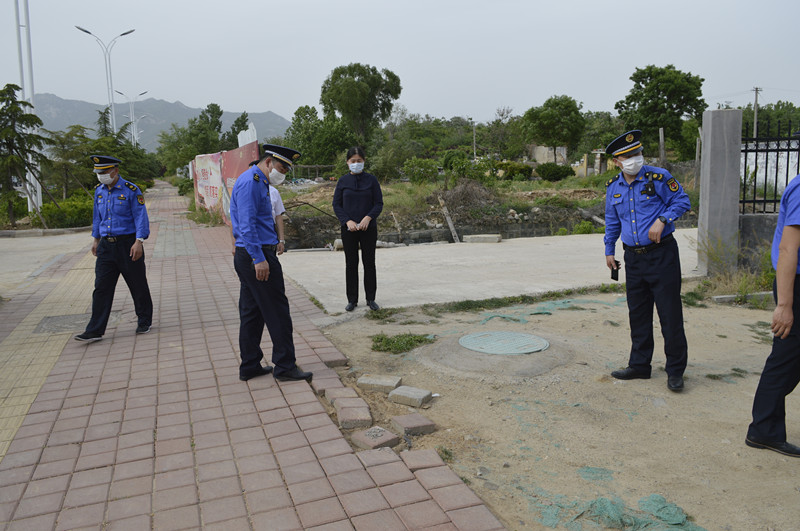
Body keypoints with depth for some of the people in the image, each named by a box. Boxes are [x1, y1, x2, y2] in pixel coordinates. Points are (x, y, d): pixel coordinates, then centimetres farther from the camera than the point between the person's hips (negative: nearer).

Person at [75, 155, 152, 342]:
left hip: (128, 244, -5)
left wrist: (139, 241, -21)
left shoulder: (131, 190, -9)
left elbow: (141, 216, -12)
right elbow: (97, 216, 21)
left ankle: (145, 321, 24)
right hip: (106, 246, 5)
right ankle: (95, 331, 2)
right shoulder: (99, 190, 10)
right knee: (101, 287, 0)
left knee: (138, 285, 6)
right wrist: (96, 239, 22)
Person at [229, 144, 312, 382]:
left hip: (247, 255, 11)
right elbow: (247, 224, -22)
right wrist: (259, 258, -25)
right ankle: (285, 367, 5)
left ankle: (249, 366, 20)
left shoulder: (259, 182, 18)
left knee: (251, 312, 13)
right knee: (277, 311, -3)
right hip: (257, 255, -11)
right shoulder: (250, 182, -14)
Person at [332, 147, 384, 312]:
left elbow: (379, 203, -1)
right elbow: (336, 204, 2)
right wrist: (348, 221, -12)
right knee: (351, 264, 6)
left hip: (368, 228, 0)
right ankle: (352, 299, 16)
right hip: (348, 229, 1)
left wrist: (368, 218, -17)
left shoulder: (371, 180, 0)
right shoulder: (343, 181, 2)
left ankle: (371, 298, 17)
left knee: (369, 263, 5)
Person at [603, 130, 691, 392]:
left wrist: (662, 220, -18)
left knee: (670, 313, -3)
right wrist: (609, 250, 17)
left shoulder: (659, 177, -7)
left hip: (662, 254, -5)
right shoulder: (613, 187, 8)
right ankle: (639, 365, 24)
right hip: (633, 257, 5)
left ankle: (675, 370, 8)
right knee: (638, 314, 12)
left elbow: (682, 201, -3)